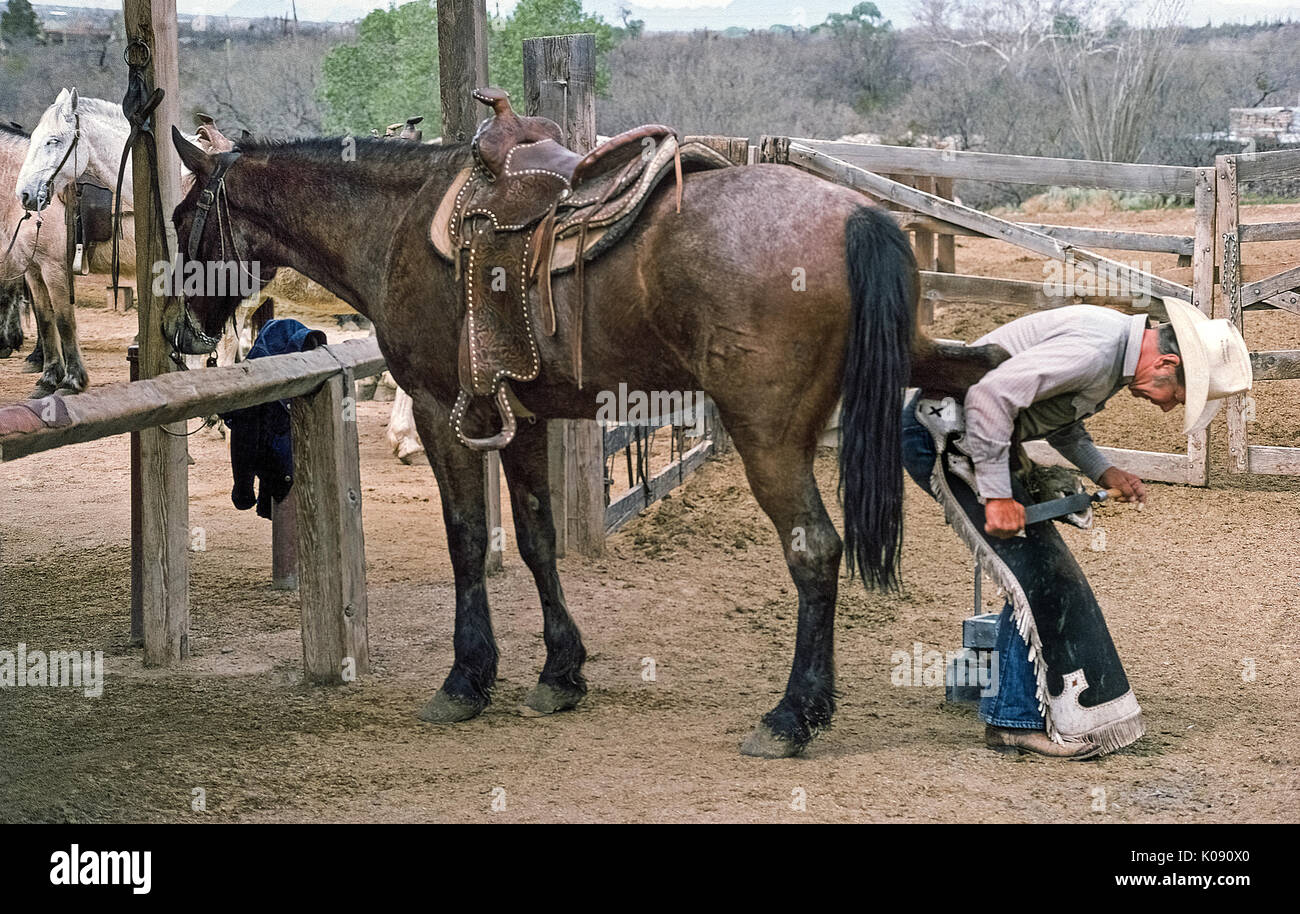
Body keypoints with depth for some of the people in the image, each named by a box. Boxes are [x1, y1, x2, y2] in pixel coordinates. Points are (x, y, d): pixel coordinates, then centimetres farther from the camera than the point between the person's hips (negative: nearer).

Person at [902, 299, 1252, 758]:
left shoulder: (1117, 352, 7)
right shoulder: (1093, 350, -26)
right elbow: (991, 395, -31)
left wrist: (1104, 473, 5)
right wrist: (997, 495, -26)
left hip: (975, 438, 10)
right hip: (939, 436, -10)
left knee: (1043, 569, 10)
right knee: (1033, 571, -10)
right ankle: (1015, 719, -1)